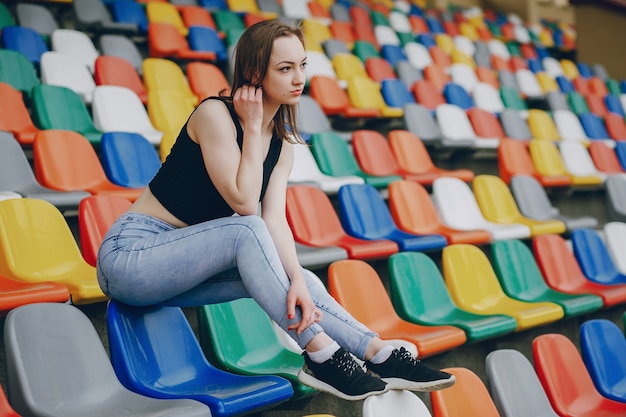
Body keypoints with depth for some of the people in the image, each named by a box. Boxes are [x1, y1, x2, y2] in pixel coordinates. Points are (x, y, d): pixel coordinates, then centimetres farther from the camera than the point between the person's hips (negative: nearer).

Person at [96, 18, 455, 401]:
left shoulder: (282, 141, 3)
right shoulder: (216, 114, -18)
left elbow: (275, 219, -10)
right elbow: (244, 204, -24)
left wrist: (297, 278, -26)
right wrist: (252, 128, -18)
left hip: (189, 262, 7)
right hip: (129, 253, -7)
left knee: (302, 279, -11)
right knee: (246, 231, -29)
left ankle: (380, 355, -10)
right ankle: (319, 353, -26)